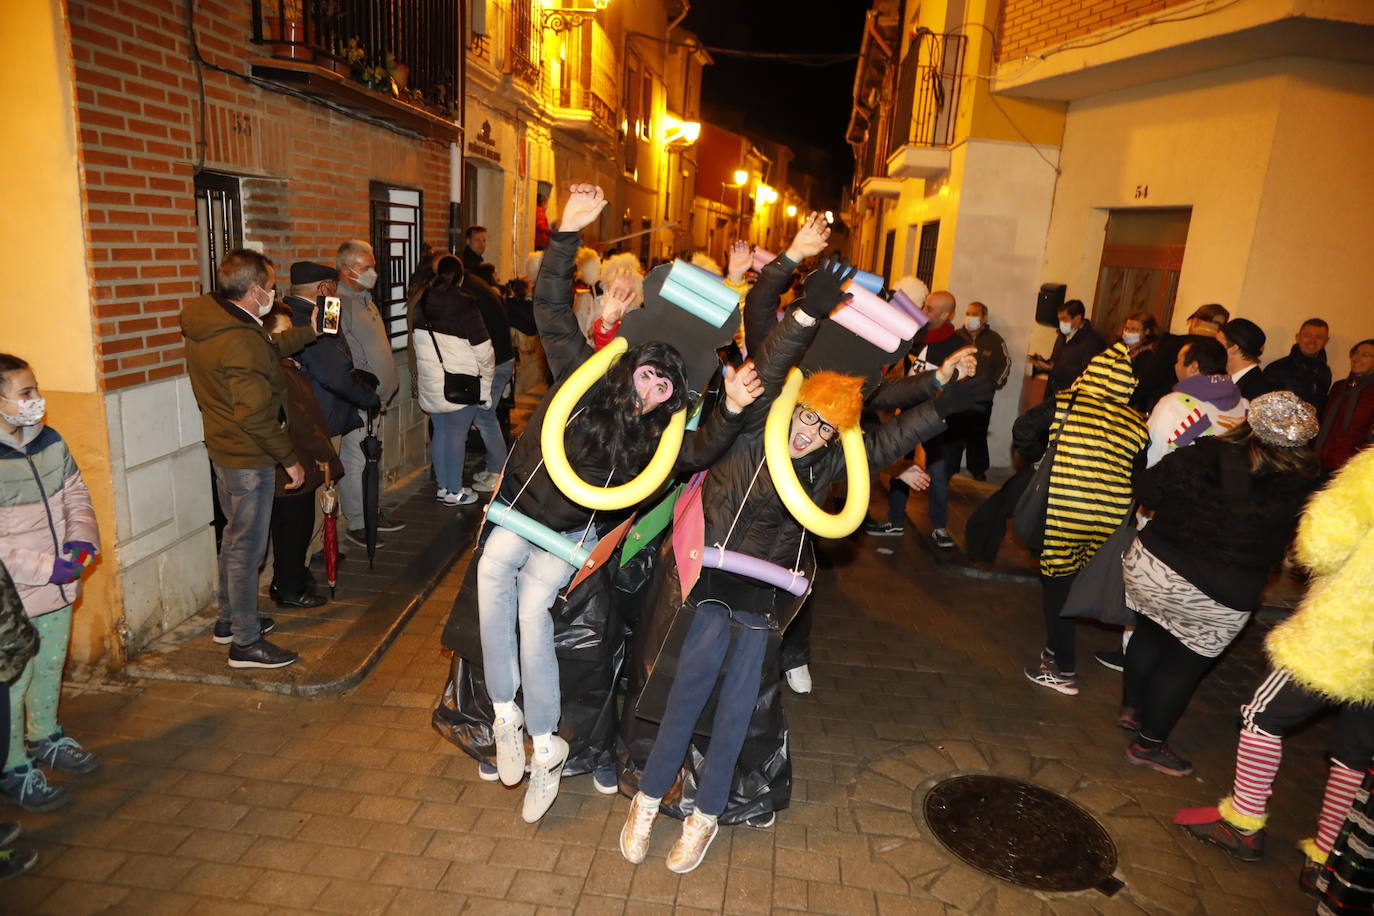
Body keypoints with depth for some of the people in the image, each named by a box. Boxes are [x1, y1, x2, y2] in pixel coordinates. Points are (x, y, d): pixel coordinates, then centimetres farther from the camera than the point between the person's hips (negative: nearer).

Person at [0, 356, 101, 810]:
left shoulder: (49, 441, 0)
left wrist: (82, 538, -7)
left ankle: (44, 738, 45)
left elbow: (76, 494, 9)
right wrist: (46, 567, -23)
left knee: (50, 669, 24)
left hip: (59, 587, 7)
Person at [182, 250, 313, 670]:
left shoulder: (209, 321, 4)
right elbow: (255, 414, -27)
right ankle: (245, 642, 14)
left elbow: (267, 350, 20)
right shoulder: (241, 340, -26)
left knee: (236, 535, 23)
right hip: (248, 457, -10)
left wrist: (308, 331, 23)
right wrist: (290, 458, -18)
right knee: (247, 545, 1)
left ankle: (230, 618, 38)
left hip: (223, 448, 10)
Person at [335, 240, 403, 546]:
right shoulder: (339, 303, -15)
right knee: (355, 460, -2)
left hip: (375, 396, 10)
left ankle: (372, 512, 27)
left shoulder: (365, 300, 18)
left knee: (369, 458, 17)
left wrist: (390, 387, 21)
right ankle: (356, 524, 6)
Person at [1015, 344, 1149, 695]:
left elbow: (1023, 431, -9)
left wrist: (1042, 457, 6)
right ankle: (1057, 651, 37)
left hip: (1061, 512, -4)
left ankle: (1063, 670, 17)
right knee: (1073, 584, 22)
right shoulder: (1137, 423, 5)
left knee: (1058, 586, 11)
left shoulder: (1067, 403, -4)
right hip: (1109, 522, 4)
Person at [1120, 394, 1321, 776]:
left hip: (1151, 567, 2)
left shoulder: (1201, 455, -13)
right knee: (1183, 663, 15)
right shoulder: (1302, 487, -14)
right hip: (1218, 600, -2)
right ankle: (1148, 744, 27)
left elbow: (1145, 491, -7)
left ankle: (1132, 707, 43)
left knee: (1150, 632, 26)